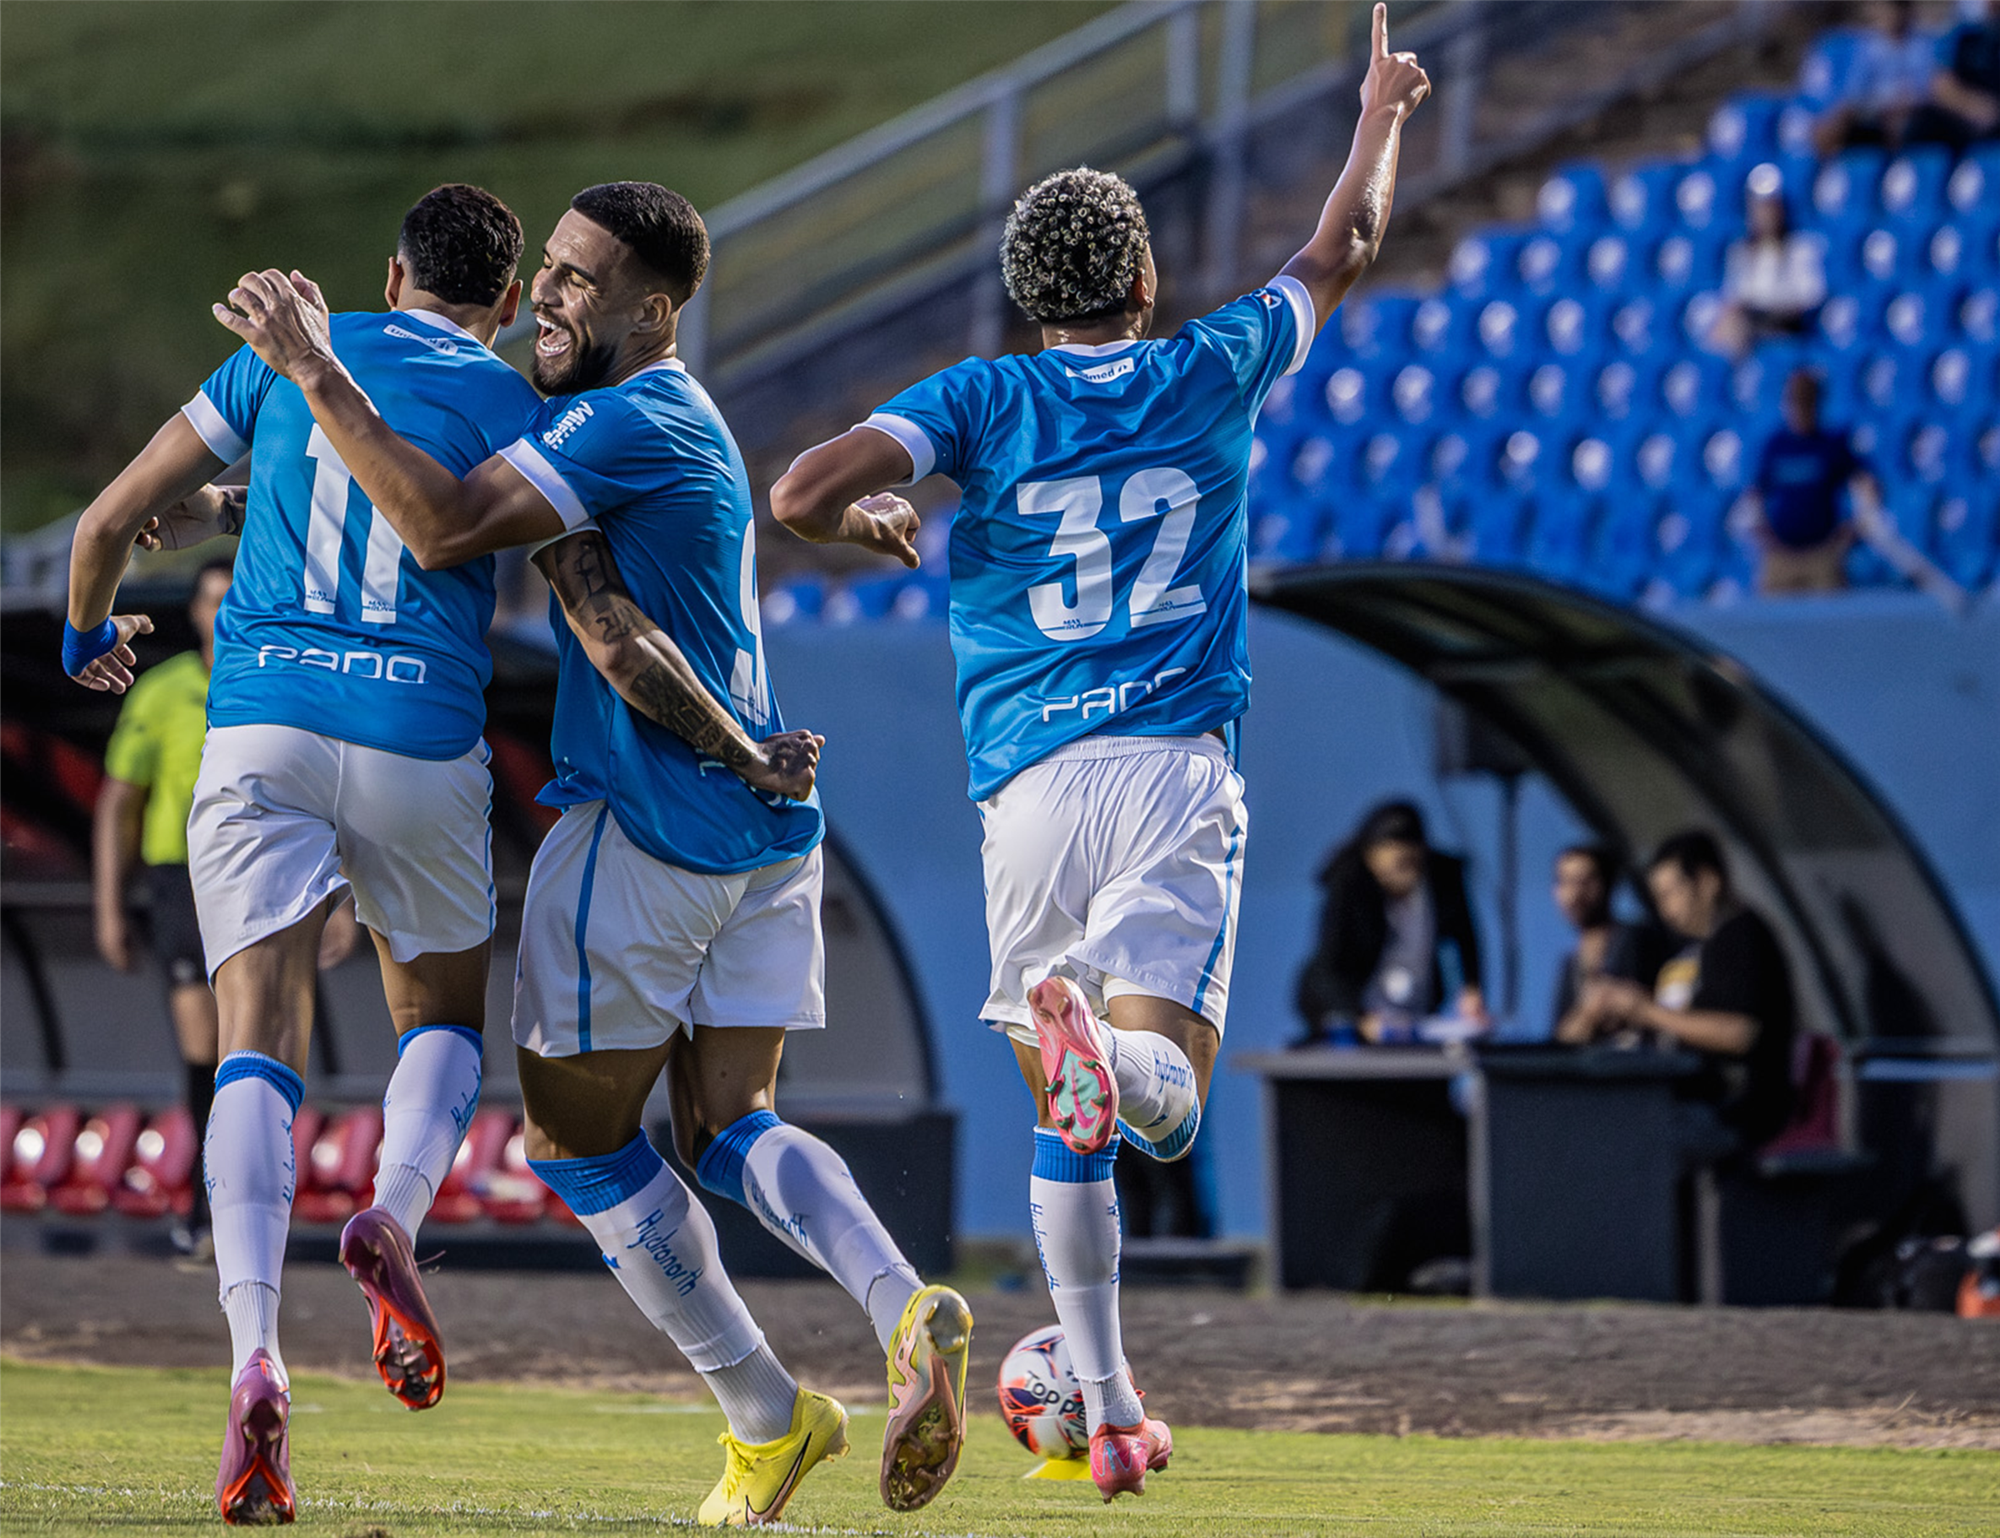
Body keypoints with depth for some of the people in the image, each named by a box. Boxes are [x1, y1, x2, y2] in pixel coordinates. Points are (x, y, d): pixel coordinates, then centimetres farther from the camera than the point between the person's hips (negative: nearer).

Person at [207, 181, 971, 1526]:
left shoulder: (628, 420, -15)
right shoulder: (669, 418, 16)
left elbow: (448, 527, -26)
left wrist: (316, 373, -22)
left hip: (645, 828, -9)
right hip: (766, 829, 9)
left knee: (580, 1137, 6)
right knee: (730, 1126, 9)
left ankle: (767, 1417, 4)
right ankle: (905, 1307, -17)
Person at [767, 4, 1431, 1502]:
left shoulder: (983, 401, 5)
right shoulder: (1217, 374, 9)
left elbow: (801, 493, -9)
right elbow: (1343, 251, 27)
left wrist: (878, 517, 14)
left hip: (1028, 788, 1)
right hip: (1177, 767, -1)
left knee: (1066, 1124, 13)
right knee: (1165, 1105, -11)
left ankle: (1110, 1408, 9)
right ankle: (1110, 1038, -47)